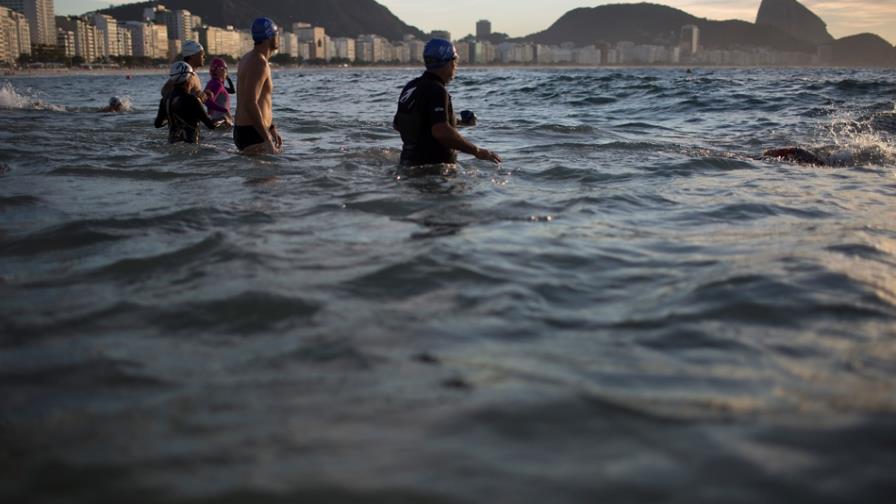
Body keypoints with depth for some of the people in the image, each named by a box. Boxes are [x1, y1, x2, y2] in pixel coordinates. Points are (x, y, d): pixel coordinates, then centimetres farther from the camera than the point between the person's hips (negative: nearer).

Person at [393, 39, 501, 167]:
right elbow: (441, 131, -28)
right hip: (434, 165, -9)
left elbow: (397, 124, 22)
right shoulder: (437, 91, -15)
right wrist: (477, 151, -22)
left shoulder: (411, 87, 13)